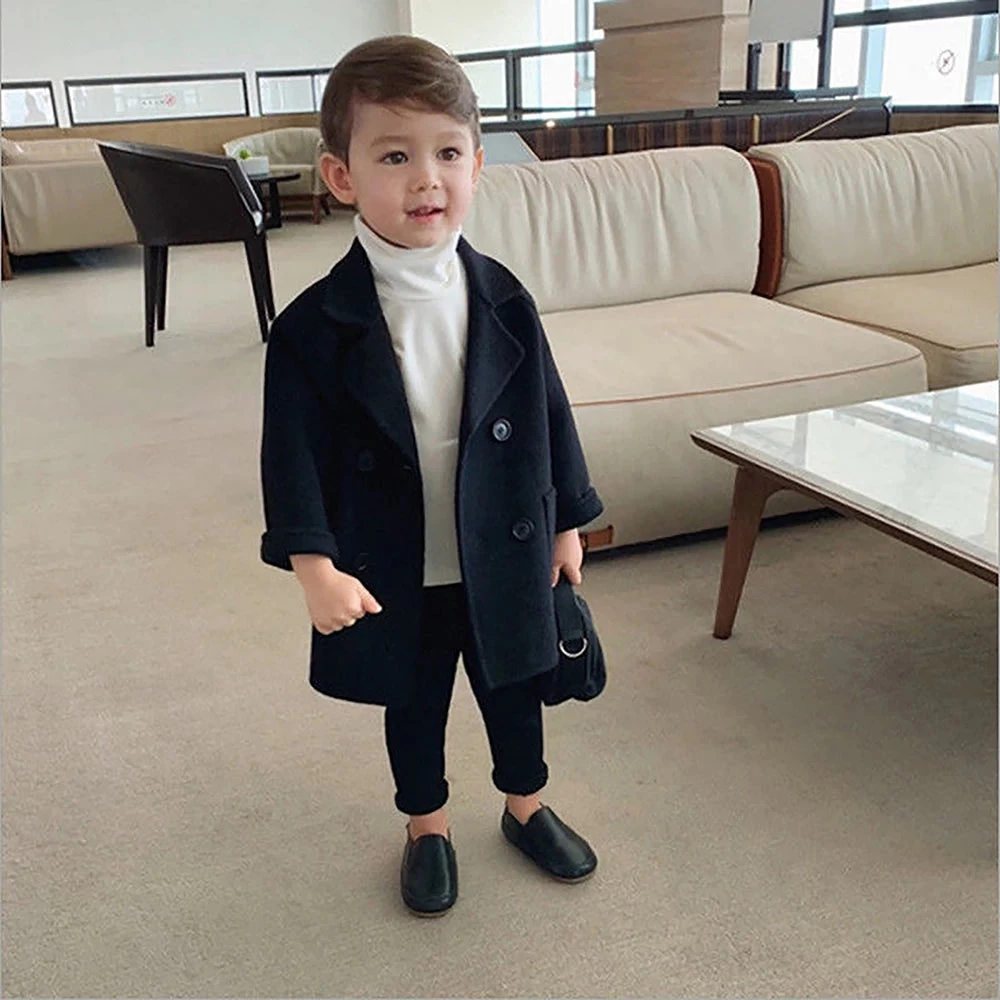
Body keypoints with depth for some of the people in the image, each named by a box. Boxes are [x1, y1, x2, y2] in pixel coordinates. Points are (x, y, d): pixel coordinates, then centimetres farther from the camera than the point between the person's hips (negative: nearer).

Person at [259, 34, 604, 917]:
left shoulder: (503, 301, -8)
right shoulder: (315, 327, -15)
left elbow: (549, 414, 0)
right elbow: (295, 449, -12)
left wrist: (567, 522, 5)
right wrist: (313, 561, -19)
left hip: (504, 555, 2)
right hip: (393, 570, -2)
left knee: (513, 688, 21)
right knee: (414, 703, 19)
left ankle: (527, 805, 48)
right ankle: (427, 827, 45)